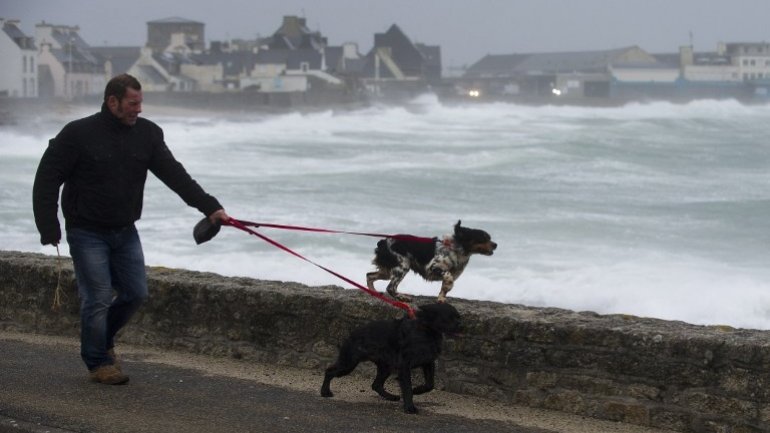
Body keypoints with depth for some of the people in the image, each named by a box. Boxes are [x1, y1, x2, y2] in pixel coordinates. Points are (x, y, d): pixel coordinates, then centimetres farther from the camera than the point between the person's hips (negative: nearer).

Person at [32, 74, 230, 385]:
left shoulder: (147, 134, 0)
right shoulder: (78, 134, -14)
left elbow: (175, 175, -6)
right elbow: (46, 181, -9)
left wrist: (209, 207, -18)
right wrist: (49, 229, -15)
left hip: (125, 232, 5)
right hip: (87, 233, -5)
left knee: (136, 293, 8)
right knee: (98, 298, -4)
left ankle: (103, 338, 33)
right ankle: (98, 362, 13)